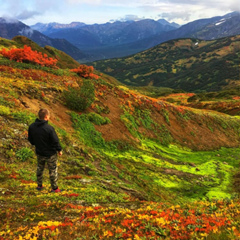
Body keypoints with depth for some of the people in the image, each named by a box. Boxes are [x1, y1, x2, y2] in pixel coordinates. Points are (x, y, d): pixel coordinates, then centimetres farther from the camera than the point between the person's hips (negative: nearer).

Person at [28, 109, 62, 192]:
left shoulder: (32, 127, -12)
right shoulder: (49, 128, -30)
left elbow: (30, 140, 2)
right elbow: (55, 141, -20)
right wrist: (59, 150, -3)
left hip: (39, 153, 5)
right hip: (50, 154, -5)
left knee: (40, 168, 26)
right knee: (53, 170, 14)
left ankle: (39, 185, 41)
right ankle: (54, 188, 28)